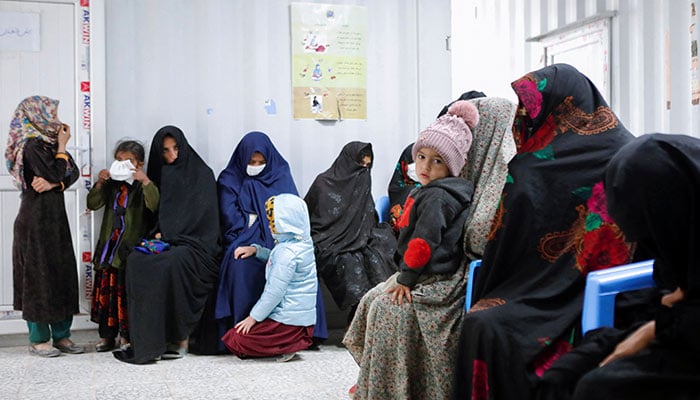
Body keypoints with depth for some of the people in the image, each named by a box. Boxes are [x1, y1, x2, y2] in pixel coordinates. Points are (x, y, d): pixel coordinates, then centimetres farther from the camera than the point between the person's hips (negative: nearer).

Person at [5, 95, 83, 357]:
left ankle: (61, 335, 14)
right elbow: (55, 173, -21)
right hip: (37, 219, -8)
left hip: (55, 217, 8)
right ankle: (38, 339, 6)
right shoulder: (32, 145, -12)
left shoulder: (48, 142, 13)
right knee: (39, 275, -3)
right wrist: (62, 147, -8)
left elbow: (74, 172, 4)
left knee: (62, 274, 7)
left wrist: (52, 184, -13)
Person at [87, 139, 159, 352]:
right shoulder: (111, 185, 11)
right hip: (109, 246, 5)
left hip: (131, 248, -5)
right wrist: (99, 183, -7)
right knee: (106, 289, 8)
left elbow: (154, 205, -19)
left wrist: (145, 181, -28)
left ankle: (127, 335, 7)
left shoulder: (143, 186, -2)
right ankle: (106, 335, 17)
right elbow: (93, 204, 6)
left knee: (127, 292, -3)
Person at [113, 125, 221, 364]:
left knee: (172, 263, -36)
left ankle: (178, 338, -30)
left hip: (195, 243, -5)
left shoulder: (201, 174, 6)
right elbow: (154, 214, 19)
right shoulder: (160, 176, 21)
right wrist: (158, 235, -3)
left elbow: (202, 215, -4)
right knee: (136, 261, -26)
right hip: (164, 242, 5)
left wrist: (169, 235, -11)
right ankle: (146, 338, -26)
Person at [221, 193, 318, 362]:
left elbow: (275, 292, -22)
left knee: (235, 341, -8)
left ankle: (290, 345, -9)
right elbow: (275, 258, 29)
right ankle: (294, 340, 6)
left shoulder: (287, 252, -21)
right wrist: (255, 249, 12)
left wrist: (253, 317, -14)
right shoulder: (302, 243, 9)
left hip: (288, 319, -10)